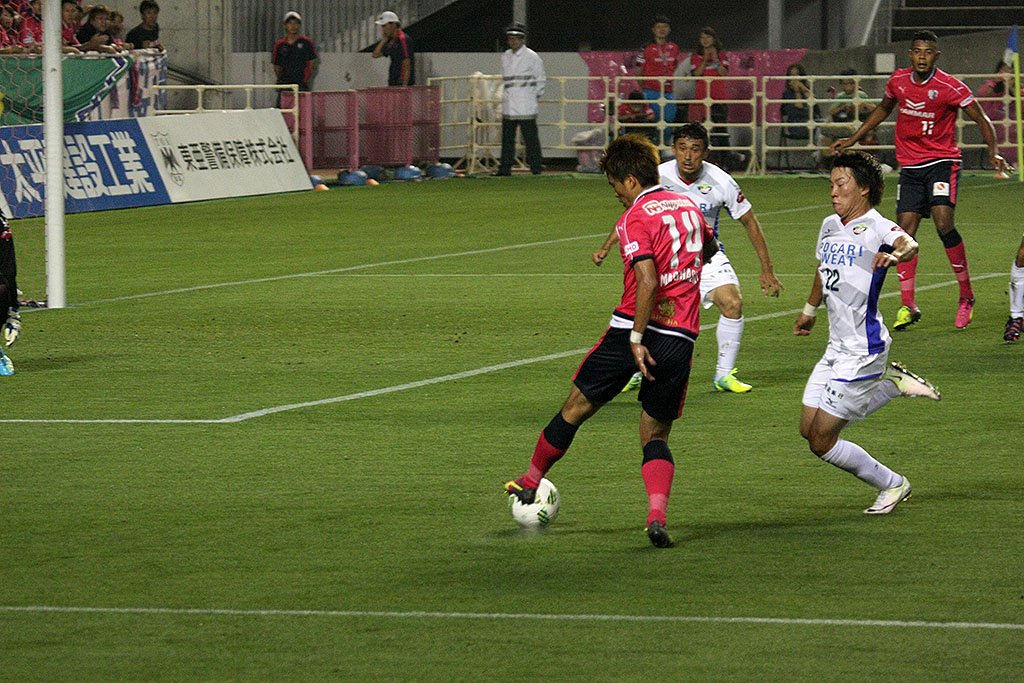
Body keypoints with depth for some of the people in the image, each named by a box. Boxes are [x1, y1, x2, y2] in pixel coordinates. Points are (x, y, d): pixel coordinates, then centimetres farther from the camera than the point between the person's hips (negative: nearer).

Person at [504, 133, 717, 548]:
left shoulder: (635, 219, -9)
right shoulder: (687, 206, 11)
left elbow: (647, 282, -21)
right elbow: (709, 249, 34)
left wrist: (637, 338, -20)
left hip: (634, 329, -5)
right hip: (680, 338, 5)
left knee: (576, 407, 14)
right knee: (656, 437, 11)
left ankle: (530, 482, 31)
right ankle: (658, 515, -13)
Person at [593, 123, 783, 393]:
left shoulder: (720, 182, -18)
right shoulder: (659, 176, -15)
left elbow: (749, 222, -6)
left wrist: (767, 269, -6)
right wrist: (606, 248, -4)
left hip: (707, 253, 0)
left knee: (733, 303, -20)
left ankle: (724, 374, -2)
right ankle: (634, 373, 11)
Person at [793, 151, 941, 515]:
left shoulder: (876, 227, -16)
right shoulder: (830, 226, 9)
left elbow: (908, 244, -39)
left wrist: (897, 253, -62)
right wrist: (809, 310, 43)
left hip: (863, 350, -8)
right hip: (837, 347, 8)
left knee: (822, 441, -5)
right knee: (810, 428, 12)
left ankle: (892, 485, 16)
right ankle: (890, 383, 22)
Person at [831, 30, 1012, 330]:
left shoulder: (950, 87, -12)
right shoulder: (898, 80, 2)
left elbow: (981, 119, -8)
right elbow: (883, 109, 22)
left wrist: (993, 152, -24)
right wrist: (852, 140, 24)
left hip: (942, 162, -4)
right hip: (910, 166, 4)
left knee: (943, 223, -22)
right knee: (905, 232, -2)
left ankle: (967, 296, -7)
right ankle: (908, 306, 7)